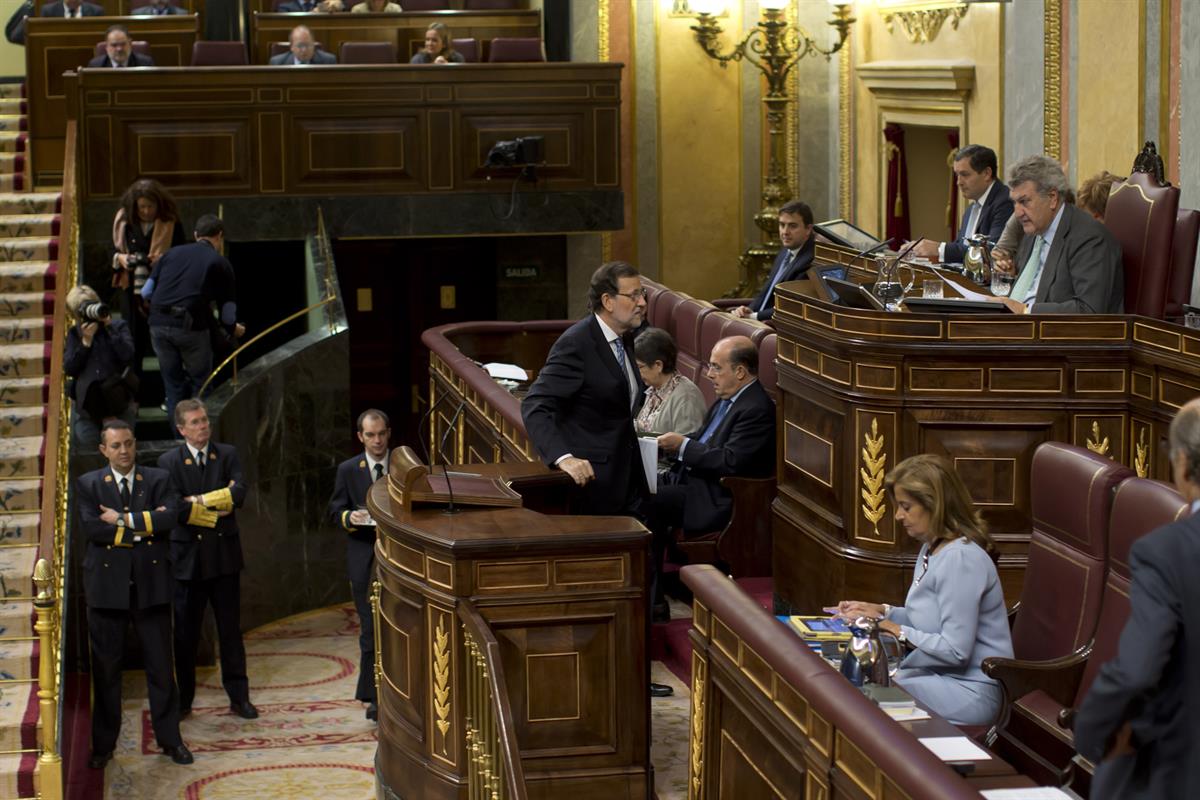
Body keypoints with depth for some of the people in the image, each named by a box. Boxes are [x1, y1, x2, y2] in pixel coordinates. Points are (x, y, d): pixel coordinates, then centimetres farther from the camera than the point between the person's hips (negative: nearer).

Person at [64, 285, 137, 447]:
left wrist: (109, 327, -17)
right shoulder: (74, 333, 8)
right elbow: (68, 369, -2)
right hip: (86, 400, 2)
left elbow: (127, 355, -17)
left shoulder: (118, 326, 1)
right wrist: (86, 341, -11)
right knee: (86, 440, -8)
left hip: (116, 396, -2)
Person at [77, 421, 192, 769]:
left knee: (161, 665, 6)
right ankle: (103, 745, 16)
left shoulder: (157, 479, 6)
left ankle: (170, 738, 16)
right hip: (107, 585, 0)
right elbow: (91, 528, -12)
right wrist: (141, 528, -13)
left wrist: (124, 519, -14)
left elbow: (168, 518, -11)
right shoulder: (88, 485, 4)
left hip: (150, 583, 1)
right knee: (105, 668, 6)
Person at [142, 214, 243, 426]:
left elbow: (146, 292, 15)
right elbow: (227, 310, 6)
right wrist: (234, 328, 26)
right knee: (201, 384, 11)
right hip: (190, 326, -4)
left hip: (158, 324, 4)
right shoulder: (220, 263, 7)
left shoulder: (172, 253, 19)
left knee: (173, 384, 16)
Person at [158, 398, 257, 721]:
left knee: (230, 629, 8)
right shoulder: (169, 462, -2)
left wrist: (199, 500, -14)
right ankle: (182, 701, 15)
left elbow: (238, 494, -12)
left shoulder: (227, 454, 5)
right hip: (188, 558, -2)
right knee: (185, 632, 5)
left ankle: (239, 696, 15)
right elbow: (177, 509, -14)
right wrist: (215, 514, -11)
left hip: (224, 557, 2)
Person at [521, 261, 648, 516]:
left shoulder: (624, 341, 11)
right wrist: (563, 457, -35)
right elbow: (534, 407, -23)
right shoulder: (575, 344, -16)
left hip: (625, 482, 8)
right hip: (590, 479, -8)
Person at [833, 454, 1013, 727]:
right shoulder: (932, 549, 12)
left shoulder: (961, 559, -21)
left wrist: (900, 633, -15)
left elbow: (955, 651, -23)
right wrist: (881, 611, 7)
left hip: (971, 692, -10)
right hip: (939, 674, 10)